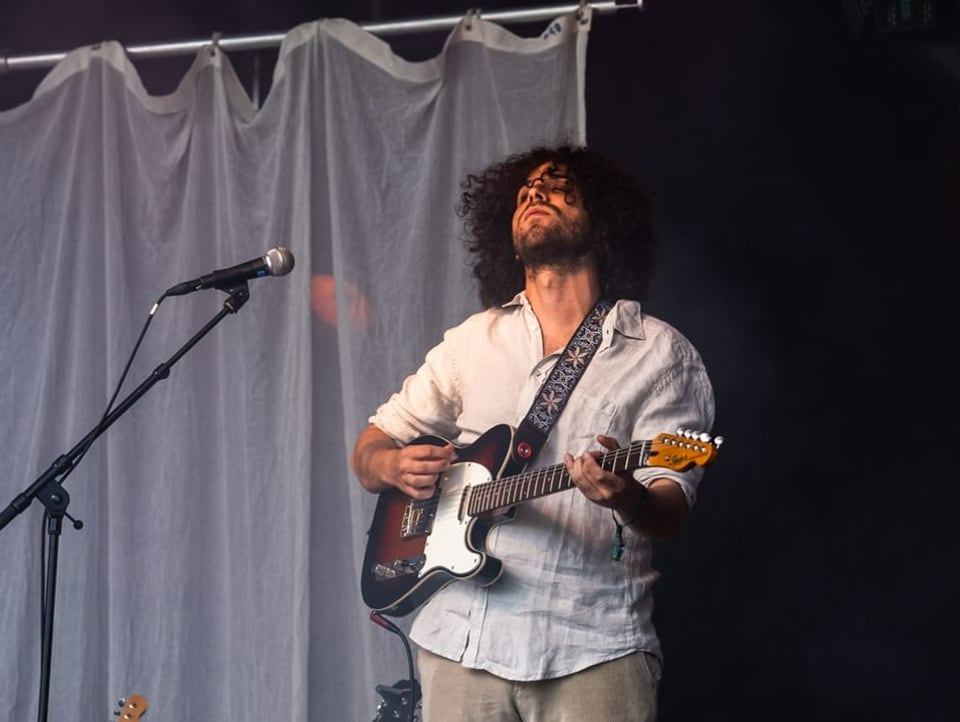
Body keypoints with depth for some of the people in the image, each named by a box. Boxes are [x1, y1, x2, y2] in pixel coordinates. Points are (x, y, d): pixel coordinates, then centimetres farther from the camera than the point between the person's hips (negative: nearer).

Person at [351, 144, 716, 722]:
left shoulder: (659, 354, 1)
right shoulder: (471, 342, 12)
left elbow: (670, 516, -7)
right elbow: (370, 448, 18)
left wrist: (629, 497, -30)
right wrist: (393, 466, -6)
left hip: (594, 652, -3)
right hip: (460, 639, 3)